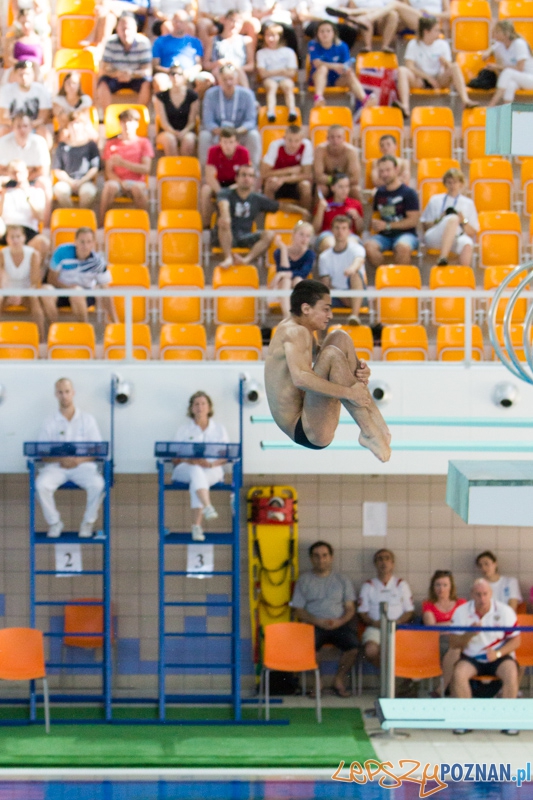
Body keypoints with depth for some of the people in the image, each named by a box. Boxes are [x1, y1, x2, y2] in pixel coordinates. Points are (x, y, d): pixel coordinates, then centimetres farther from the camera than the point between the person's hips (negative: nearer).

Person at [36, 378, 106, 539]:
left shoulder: (87, 419, 8)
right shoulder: (50, 423, 8)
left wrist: (80, 460, -15)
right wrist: (61, 460, -16)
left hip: (82, 464, -1)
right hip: (56, 465, 1)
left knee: (98, 484, -33)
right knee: (41, 485, -31)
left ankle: (88, 522, -10)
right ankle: (54, 522, -9)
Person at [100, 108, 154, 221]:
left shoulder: (143, 143, 13)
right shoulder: (111, 144, 15)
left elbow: (146, 169, 0)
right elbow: (109, 171, 6)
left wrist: (123, 163, -10)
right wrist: (121, 183, -15)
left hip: (137, 182, -1)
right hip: (118, 181, 1)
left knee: (138, 188, -38)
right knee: (109, 186, -36)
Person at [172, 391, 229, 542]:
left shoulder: (219, 429, 15)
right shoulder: (184, 430, 14)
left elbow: (225, 457, 7)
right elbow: (176, 459, 5)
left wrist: (211, 464, -15)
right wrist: (191, 461, -16)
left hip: (212, 470, 0)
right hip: (186, 468, 0)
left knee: (197, 479, -37)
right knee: (196, 472, -39)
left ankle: (196, 525, -41)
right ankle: (208, 507, -58)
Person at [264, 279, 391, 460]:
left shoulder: (291, 328, 12)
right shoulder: (296, 332, -17)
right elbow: (301, 378, -36)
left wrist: (357, 369, -2)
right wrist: (349, 392, -32)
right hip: (305, 431, -11)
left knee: (340, 338, 9)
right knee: (331, 355, -27)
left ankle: (374, 417, -1)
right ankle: (369, 433, -21)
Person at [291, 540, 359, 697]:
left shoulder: (342, 580, 17)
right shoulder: (304, 580, 12)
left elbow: (350, 608, 11)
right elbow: (298, 611, 5)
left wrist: (340, 621, -11)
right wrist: (318, 622, -11)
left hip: (339, 624, 1)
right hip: (314, 624, -1)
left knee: (353, 646, -29)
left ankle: (339, 680, -5)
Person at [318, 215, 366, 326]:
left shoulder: (356, 249, 2)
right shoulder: (324, 256, 11)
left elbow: (359, 261, -25)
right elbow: (326, 284, 5)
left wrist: (353, 267, -52)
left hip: (357, 296, -2)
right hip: (336, 297, 2)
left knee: (355, 273, -34)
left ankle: (354, 314, -48)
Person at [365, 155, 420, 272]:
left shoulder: (409, 193, -1)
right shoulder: (380, 193, 15)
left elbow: (413, 221, -6)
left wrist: (387, 225, -8)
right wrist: (374, 223, 1)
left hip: (405, 233, -4)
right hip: (383, 235, 4)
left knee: (403, 247, -39)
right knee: (369, 246, -29)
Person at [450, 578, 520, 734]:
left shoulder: (505, 611, -5)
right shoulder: (461, 612, -2)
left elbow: (515, 640, -4)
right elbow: (453, 643, -3)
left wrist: (498, 653, -21)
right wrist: (469, 634, -23)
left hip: (500, 657, -1)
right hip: (471, 658, 1)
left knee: (511, 673, -32)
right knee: (458, 673, -30)